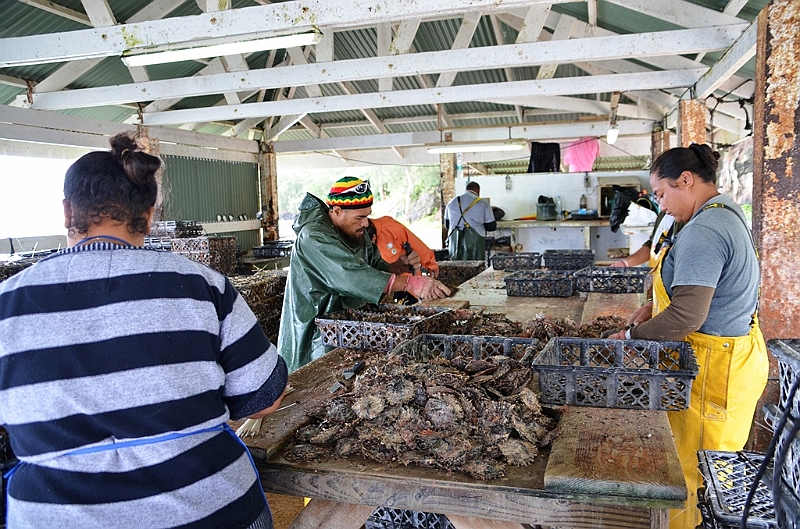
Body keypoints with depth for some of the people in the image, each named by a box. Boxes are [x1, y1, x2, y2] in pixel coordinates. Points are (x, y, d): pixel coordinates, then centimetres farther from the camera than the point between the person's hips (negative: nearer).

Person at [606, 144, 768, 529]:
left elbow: (687, 316, -29)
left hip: (714, 367, -10)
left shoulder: (703, 231, -23)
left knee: (694, 467, 3)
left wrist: (632, 336, -16)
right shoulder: (728, 213, 10)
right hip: (736, 352, 10)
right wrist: (653, 308, 9)